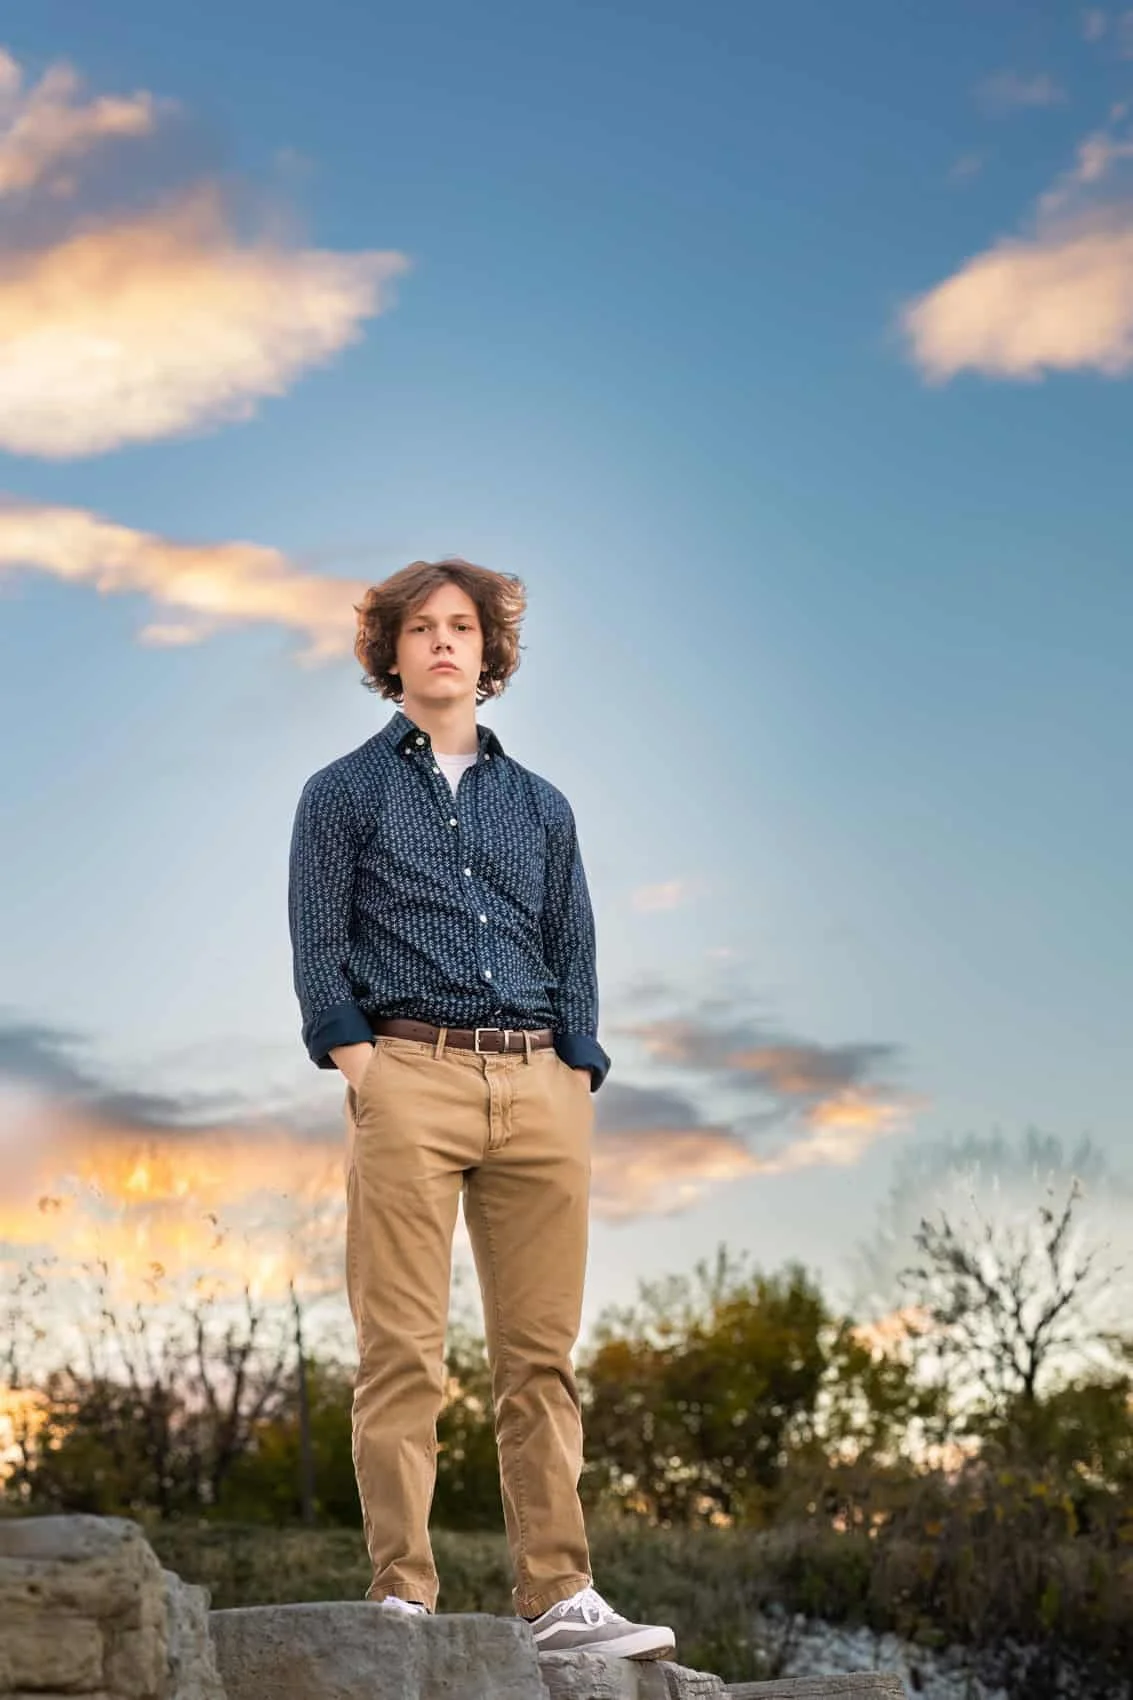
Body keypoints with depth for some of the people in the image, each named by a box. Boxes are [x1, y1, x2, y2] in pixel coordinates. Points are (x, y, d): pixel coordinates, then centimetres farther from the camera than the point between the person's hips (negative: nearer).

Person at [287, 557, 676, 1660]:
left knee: (541, 1353, 3)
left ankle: (558, 1595, 8)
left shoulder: (540, 805, 20)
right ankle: (402, 1597, 1)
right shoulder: (344, 792, 11)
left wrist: (577, 1089, 6)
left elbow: (575, 958, 17)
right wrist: (362, 1074, -8)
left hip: (539, 1084, 3)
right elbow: (318, 952, 4)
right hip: (408, 1076, -3)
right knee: (403, 1353, -4)